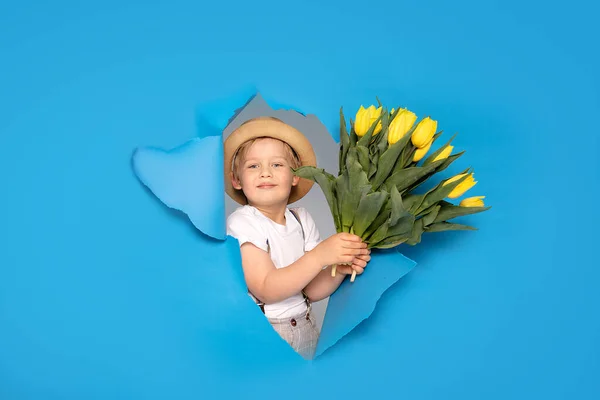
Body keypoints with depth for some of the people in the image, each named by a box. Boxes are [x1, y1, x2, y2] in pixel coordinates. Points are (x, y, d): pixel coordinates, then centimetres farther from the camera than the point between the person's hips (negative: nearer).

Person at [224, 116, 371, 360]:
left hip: (305, 329, 4)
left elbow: (312, 291, -2)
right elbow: (266, 290, -23)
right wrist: (321, 255, -31)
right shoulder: (241, 223, -14)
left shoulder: (302, 220, -1)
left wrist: (340, 269, -21)